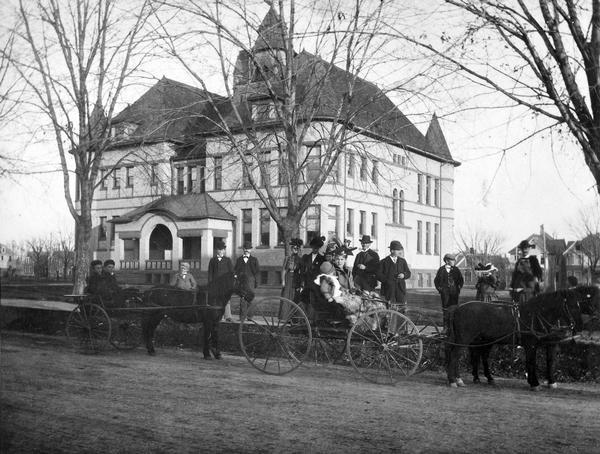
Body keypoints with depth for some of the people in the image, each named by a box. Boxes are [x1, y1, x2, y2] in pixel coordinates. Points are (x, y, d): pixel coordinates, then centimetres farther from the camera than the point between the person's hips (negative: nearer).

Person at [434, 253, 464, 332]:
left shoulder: (456, 270, 6)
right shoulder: (441, 270, 3)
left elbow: (461, 280, 15)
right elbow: (436, 281, 11)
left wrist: (459, 289, 6)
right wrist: (439, 289, 5)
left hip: (454, 291, 1)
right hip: (445, 291, -1)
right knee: (445, 308, 0)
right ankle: (446, 326, 6)